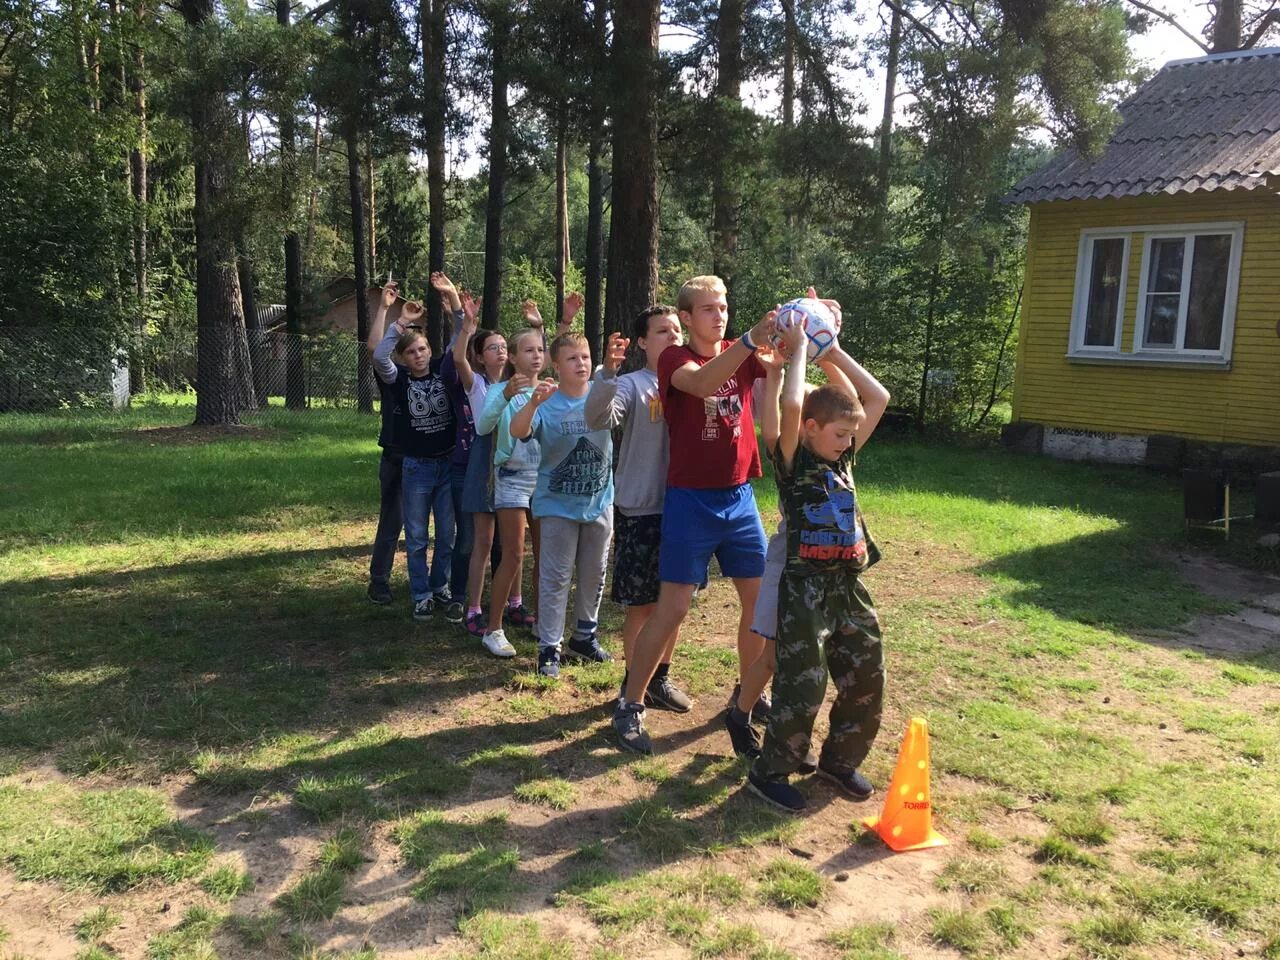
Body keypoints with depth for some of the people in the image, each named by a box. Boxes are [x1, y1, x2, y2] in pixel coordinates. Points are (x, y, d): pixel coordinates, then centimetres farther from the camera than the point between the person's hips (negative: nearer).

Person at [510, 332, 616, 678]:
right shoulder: (546, 402, -12)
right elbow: (517, 431, -26)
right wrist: (533, 402, -46)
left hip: (600, 502, 3)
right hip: (558, 504, -3)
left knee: (594, 574, 15)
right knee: (555, 578, 1)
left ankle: (584, 636, 33)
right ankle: (549, 648, 10)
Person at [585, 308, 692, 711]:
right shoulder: (632, 385, -8)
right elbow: (597, 418, -25)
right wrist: (608, 371, -40)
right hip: (640, 510, -5)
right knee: (642, 603, 4)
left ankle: (660, 678, 32)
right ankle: (634, 684, 22)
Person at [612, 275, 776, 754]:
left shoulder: (740, 355, 7)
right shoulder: (675, 359, -7)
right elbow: (701, 383, -30)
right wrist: (750, 339, -43)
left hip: (739, 497, 5)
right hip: (691, 501, -5)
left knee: (761, 598, 10)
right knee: (672, 608, -5)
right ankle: (629, 707, 9)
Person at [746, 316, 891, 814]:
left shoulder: (844, 458, 11)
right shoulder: (792, 460, -7)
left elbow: (879, 398, 11)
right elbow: (790, 405, -25)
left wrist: (833, 351, 7)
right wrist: (797, 350, -12)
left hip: (849, 584, 7)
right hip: (805, 585, -7)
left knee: (866, 676, 11)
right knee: (803, 683, -6)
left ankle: (839, 759, 30)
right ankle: (769, 772, 10)